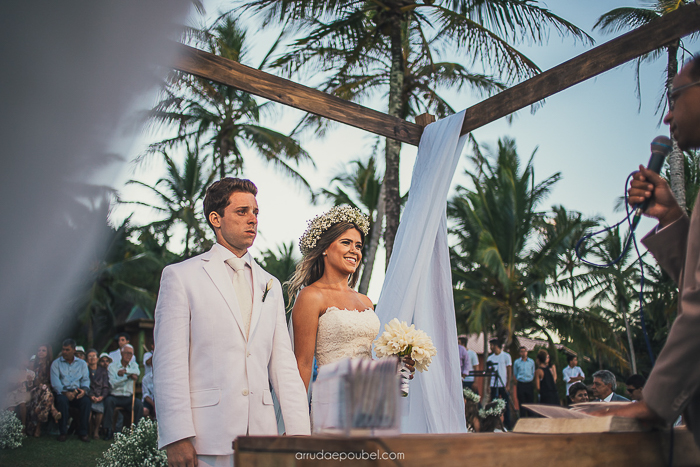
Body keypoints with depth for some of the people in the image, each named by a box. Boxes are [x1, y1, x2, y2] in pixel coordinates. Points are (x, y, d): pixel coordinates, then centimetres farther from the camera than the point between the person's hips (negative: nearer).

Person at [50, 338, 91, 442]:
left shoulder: (82, 363, 17)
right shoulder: (56, 363, 11)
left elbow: (86, 379, 7)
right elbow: (55, 382, -2)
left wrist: (84, 390, -17)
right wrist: (65, 392, -19)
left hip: (77, 392, 1)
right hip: (63, 392, -1)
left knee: (86, 400, -31)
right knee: (61, 400, -36)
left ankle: (83, 432, -20)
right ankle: (62, 432, -21)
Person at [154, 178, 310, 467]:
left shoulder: (270, 286, 14)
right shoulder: (180, 276, 0)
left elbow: (283, 364, 8)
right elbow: (169, 362, -6)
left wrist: (299, 432, 0)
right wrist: (176, 437, -13)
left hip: (262, 434, 4)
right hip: (206, 439, -4)